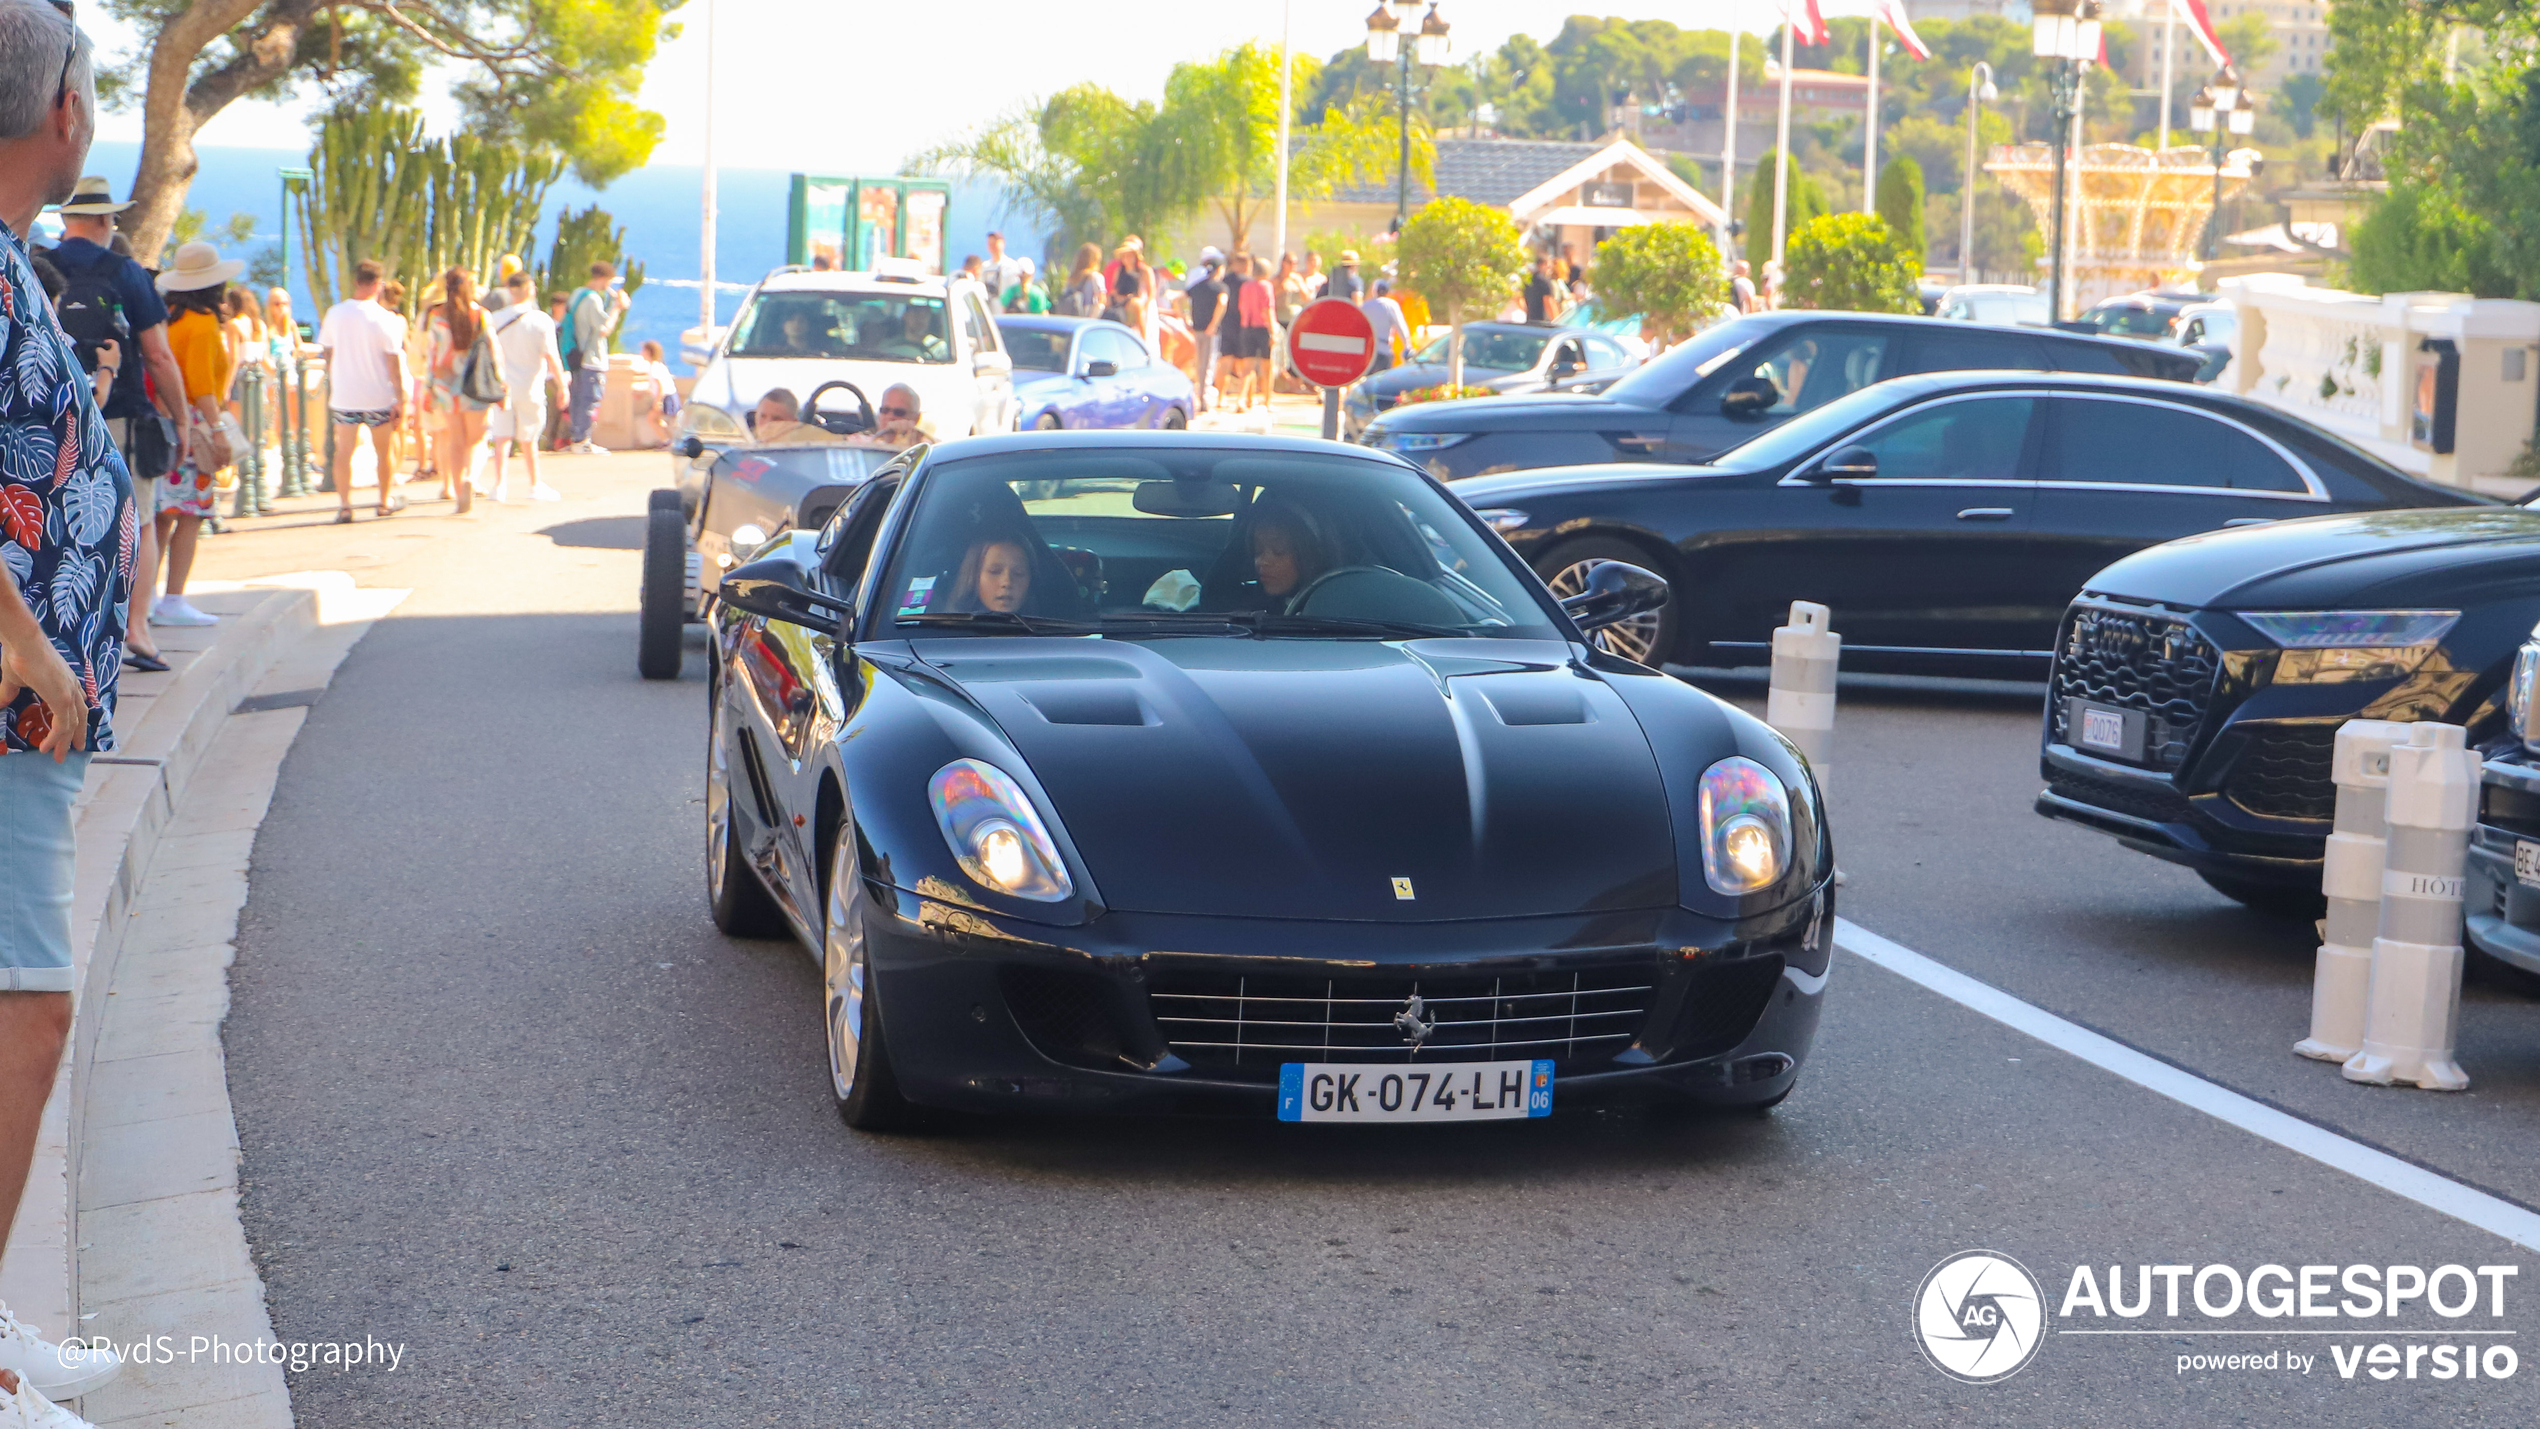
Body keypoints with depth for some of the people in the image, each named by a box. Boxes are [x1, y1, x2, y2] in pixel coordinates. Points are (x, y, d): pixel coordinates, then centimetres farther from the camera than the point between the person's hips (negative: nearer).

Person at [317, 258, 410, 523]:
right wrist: (400, 399, -6)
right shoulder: (386, 319, -11)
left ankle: (344, 505, -5)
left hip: (343, 395, 1)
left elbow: (327, 353, 7)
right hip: (378, 397, -1)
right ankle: (386, 501, 26)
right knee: (383, 451, 14)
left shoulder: (335, 314, -2)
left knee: (344, 451, 4)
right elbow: (393, 362, -11)